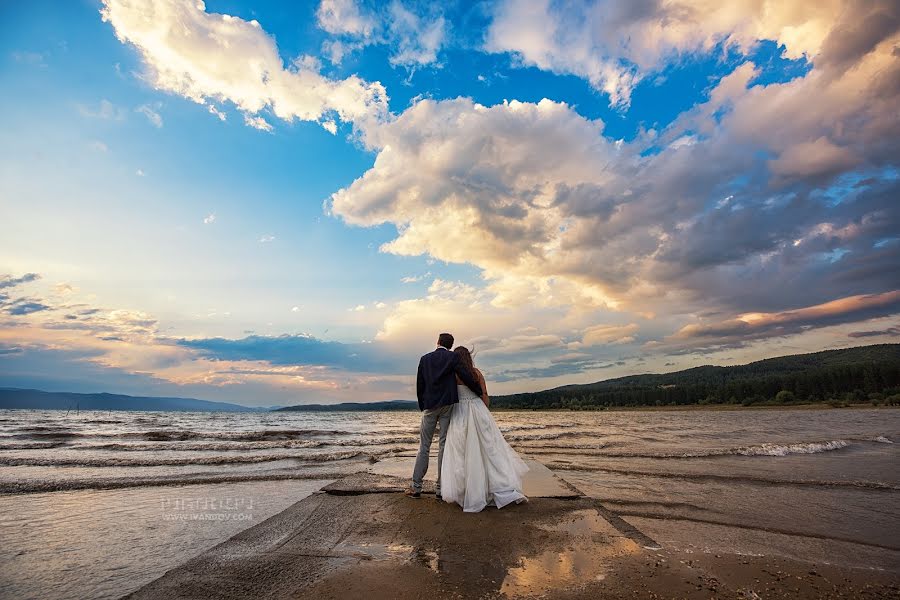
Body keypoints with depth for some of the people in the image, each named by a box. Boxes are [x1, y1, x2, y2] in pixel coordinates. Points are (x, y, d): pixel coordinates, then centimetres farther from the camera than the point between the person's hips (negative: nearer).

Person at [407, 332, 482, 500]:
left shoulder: (424, 359, 5)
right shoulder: (453, 357, -2)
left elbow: (419, 385, 7)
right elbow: (467, 377, -9)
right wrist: (480, 393, 6)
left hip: (429, 406, 1)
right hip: (447, 405, -1)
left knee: (424, 446, 8)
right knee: (444, 445, 6)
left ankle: (416, 487, 11)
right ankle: (440, 488, 12)